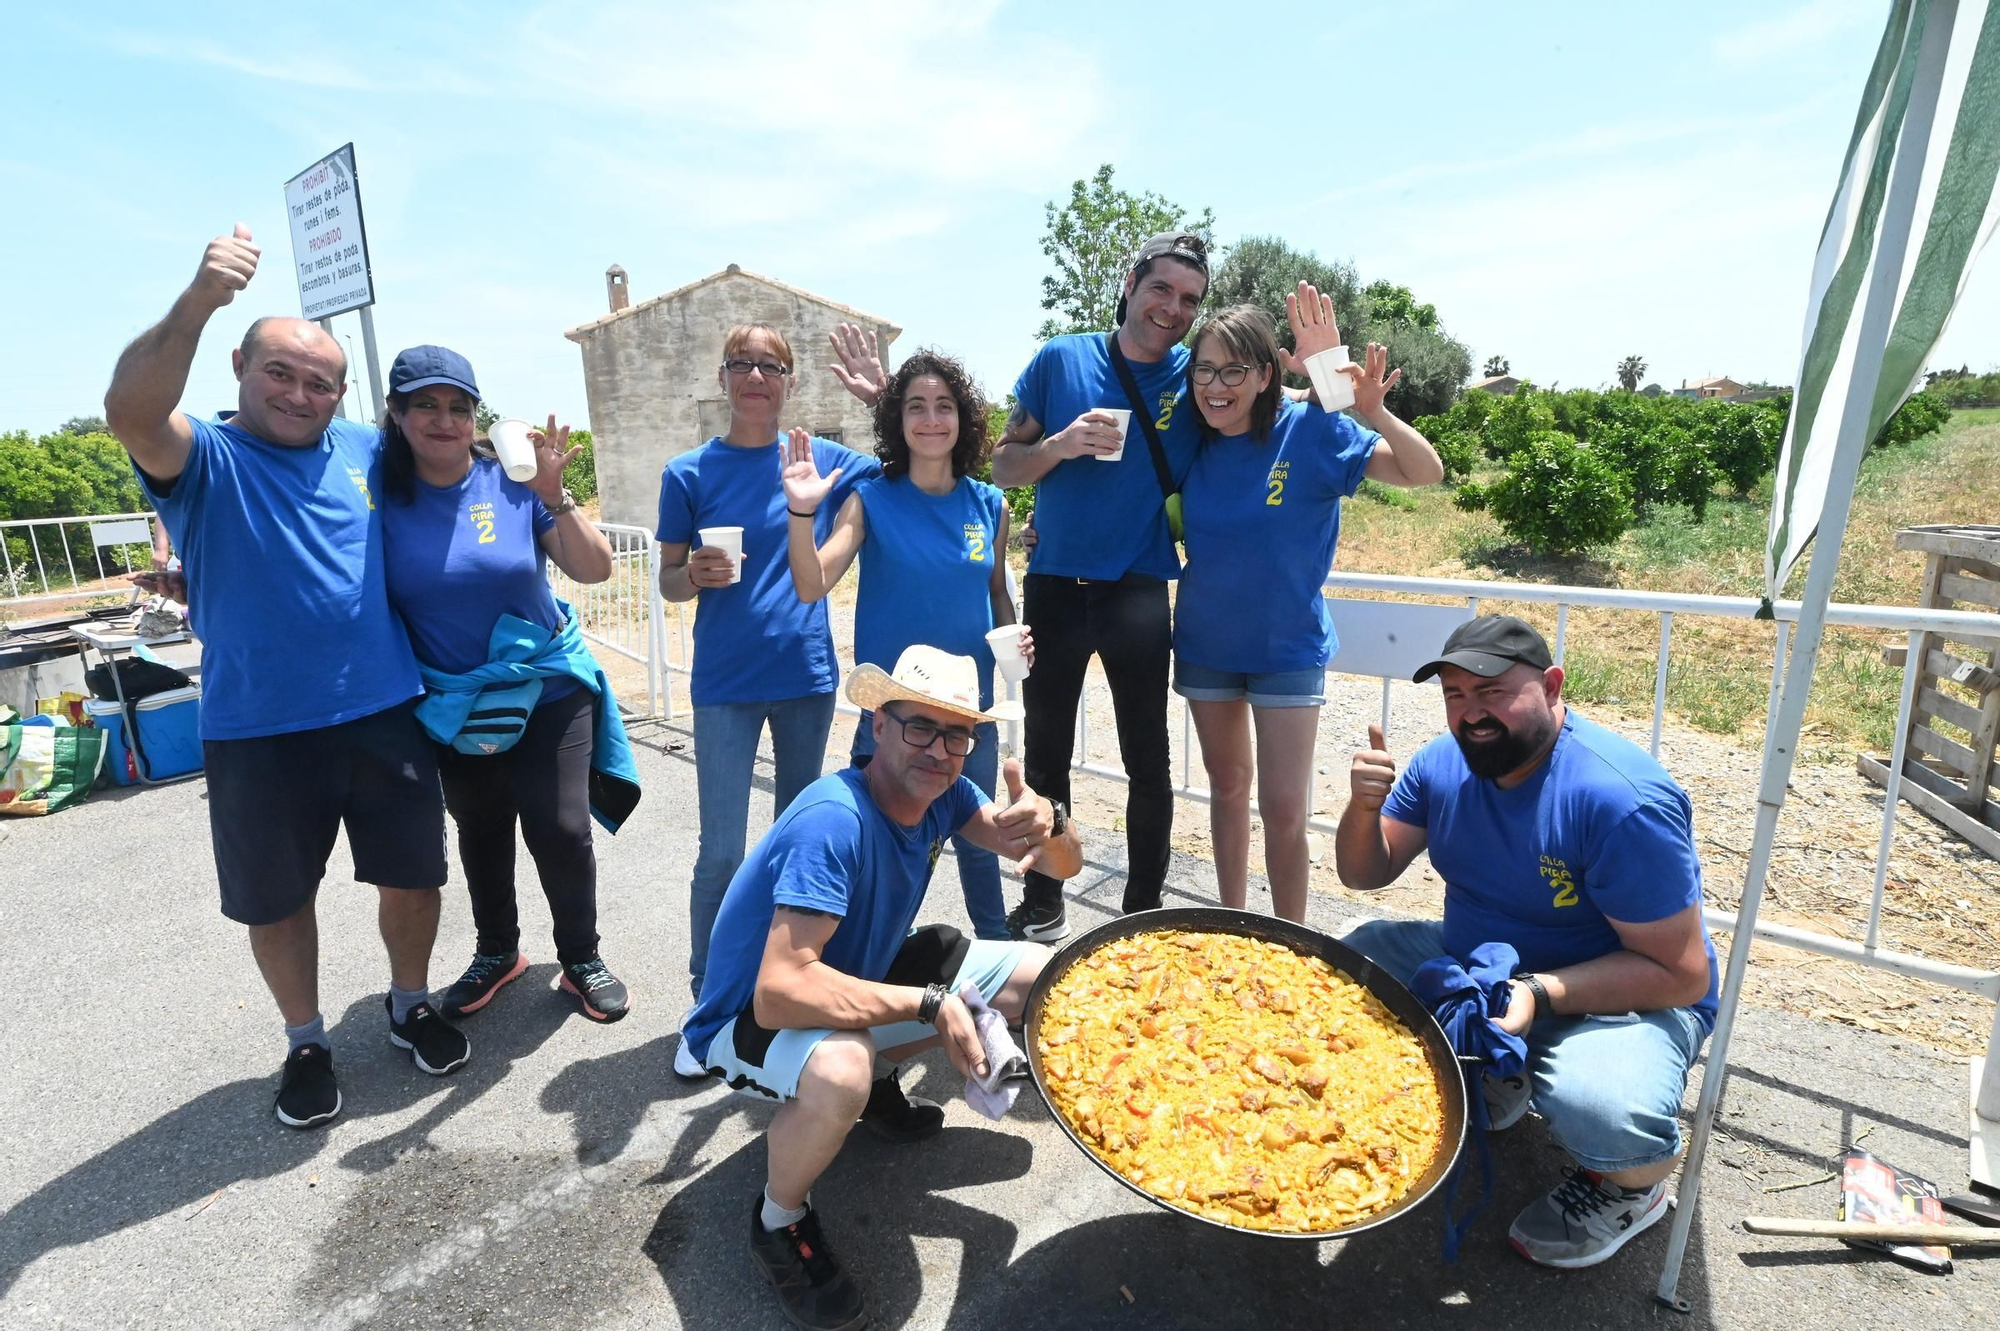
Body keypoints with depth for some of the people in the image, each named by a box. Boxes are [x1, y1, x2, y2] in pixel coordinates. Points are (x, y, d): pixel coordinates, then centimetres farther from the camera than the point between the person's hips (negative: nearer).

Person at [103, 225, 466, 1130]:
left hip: (383, 714, 3)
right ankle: (306, 1042, 35)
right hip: (257, 731, -2)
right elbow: (130, 413, -27)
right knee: (277, 898, 14)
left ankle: (411, 1005, 36)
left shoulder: (366, 451, 7)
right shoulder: (205, 459, -4)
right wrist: (198, 300, -38)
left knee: (412, 874, 12)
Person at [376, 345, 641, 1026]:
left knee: (559, 828, -4)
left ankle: (582, 959, 18)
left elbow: (595, 569, -13)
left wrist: (553, 497, -24)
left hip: (549, 687, -2)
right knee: (480, 832, 18)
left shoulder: (513, 482, -9)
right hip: (453, 703, 2)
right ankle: (496, 951, 40)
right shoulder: (381, 495, -8)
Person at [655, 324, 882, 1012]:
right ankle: (708, 992, 21)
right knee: (722, 852, 0)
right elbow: (668, 582, 4)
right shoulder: (689, 473, -1)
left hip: (808, 676, 2)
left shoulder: (821, 458, 2)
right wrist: (697, 574, -19)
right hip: (726, 684, -2)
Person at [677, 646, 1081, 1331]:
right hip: (749, 1020, -7)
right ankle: (779, 1220, -5)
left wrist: (1049, 822, -33)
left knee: (1038, 974, 3)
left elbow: (1065, 865, -9)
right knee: (840, 1071, -41)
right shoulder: (835, 819, -34)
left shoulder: (941, 791, -11)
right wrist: (930, 1005, -33)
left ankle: (871, 1085, 17)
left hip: (853, 979, 7)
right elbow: (779, 993, -41)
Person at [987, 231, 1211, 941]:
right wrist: (1060, 444, -16)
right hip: (1054, 584, 1)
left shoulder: (1197, 376, 3)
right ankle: (1041, 906, 26)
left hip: (1139, 589, 0)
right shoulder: (1061, 359, 2)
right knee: (1045, 755, 9)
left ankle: (1144, 910, 23)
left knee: (1148, 761, 5)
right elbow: (1003, 465, 3)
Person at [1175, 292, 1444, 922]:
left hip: (1287, 648, -3)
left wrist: (1374, 412, -34)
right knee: (1227, 786, 18)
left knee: (1284, 809, -3)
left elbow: (1427, 472, -16)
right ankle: (1230, 921, 35)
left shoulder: (1311, 430, -13)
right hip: (1205, 642, 4)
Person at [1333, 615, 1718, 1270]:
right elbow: (1365, 873, 0)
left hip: (1622, 998, -6)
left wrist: (1542, 994, -36)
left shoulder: (1622, 800, -28)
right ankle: (1493, 1079, 17)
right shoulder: (1443, 763, -8)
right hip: (1476, 966, 7)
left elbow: (1681, 973, -23)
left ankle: (1631, 1187, 5)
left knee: (1604, 1112, -36)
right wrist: (1365, 806, -22)